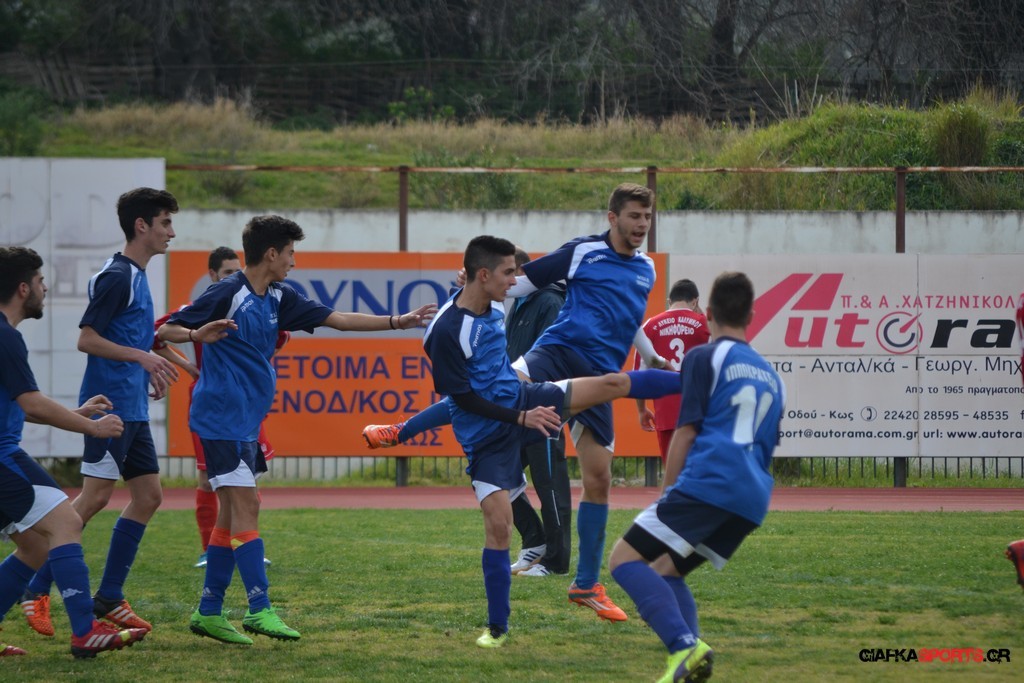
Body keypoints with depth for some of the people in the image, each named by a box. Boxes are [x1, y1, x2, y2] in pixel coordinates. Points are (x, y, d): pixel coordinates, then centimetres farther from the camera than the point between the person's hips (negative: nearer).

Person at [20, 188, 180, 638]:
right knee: (95, 496, -11)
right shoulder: (116, 277, -13)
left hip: (133, 410, 10)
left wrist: (150, 372, 22)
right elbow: (86, 339, -18)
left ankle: (108, 599, 10)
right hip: (109, 404, -10)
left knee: (148, 495, 7)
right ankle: (36, 592, -7)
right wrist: (143, 358, -20)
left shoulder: (137, 278, 16)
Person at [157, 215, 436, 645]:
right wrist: (198, 334, -35)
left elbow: (335, 319, 15)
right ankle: (259, 610, -14)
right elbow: (165, 330, -13)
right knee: (246, 505, -12)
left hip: (246, 421, 9)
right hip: (221, 416, -9)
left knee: (233, 512, 9)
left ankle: (208, 612, 13)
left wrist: (397, 322, 13)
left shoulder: (278, 298, 10)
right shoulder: (226, 294, -13)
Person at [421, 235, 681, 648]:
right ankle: (497, 628, 2)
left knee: (611, 384, -2)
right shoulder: (446, 331, -25)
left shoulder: (494, 310, 0)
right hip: (486, 434, -7)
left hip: (521, 400, 7)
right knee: (498, 523, -10)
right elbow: (462, 398, -21)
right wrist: (520, 418, -23)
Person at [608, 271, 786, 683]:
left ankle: (685, 646, -28)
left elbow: (686, 433, -1)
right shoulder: (771, 376, 25)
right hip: (753, 499, 7)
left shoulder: (704, 358, 4)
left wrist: (668, 494, 6)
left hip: (708, 480, -7)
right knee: (666, 571, 19)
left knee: (625, 559, -7)